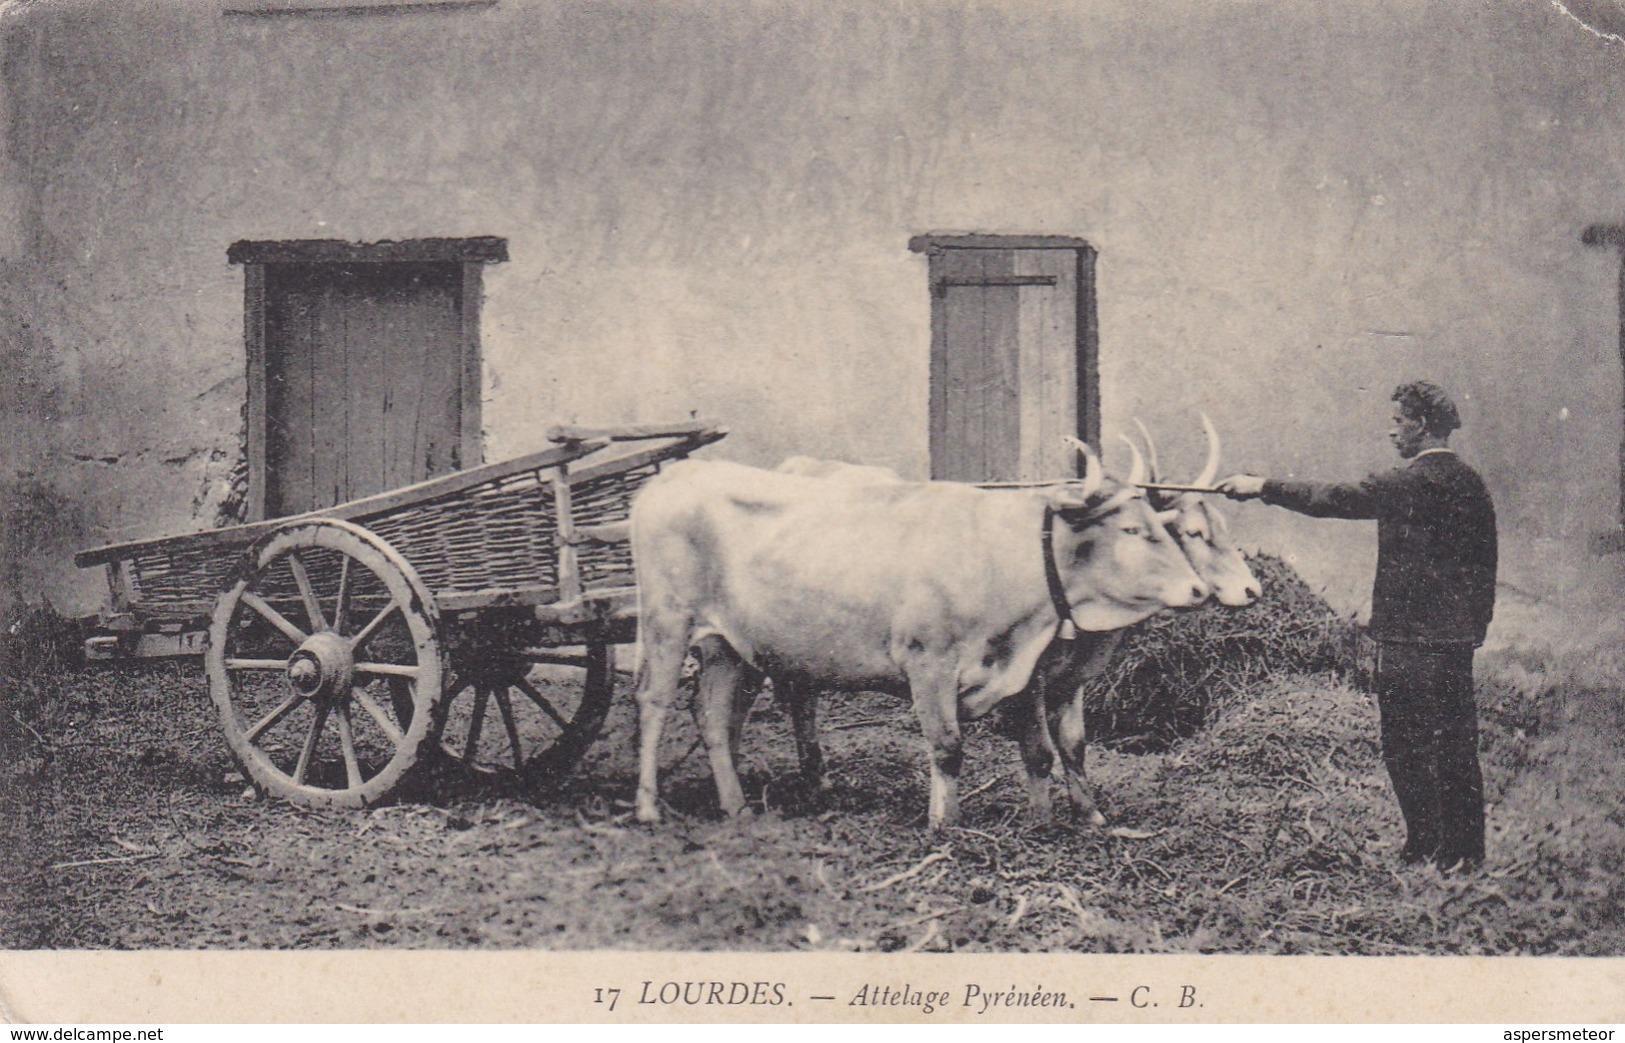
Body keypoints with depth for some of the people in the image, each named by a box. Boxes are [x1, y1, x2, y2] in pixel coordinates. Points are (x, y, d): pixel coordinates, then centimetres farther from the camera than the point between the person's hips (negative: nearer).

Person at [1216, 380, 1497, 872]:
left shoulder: (1413, 482, -13)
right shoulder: (1471, 483, 10)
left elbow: (1337, 499, -13)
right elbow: (1485, 566, 16)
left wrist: (1263, 487, -7)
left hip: (1409, 638, -8)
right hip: (1459, 635, 8)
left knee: (1406, 748, 1)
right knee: (1458, 745, 11)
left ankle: (1424, 844, 3)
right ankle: (1466, 849, 16)